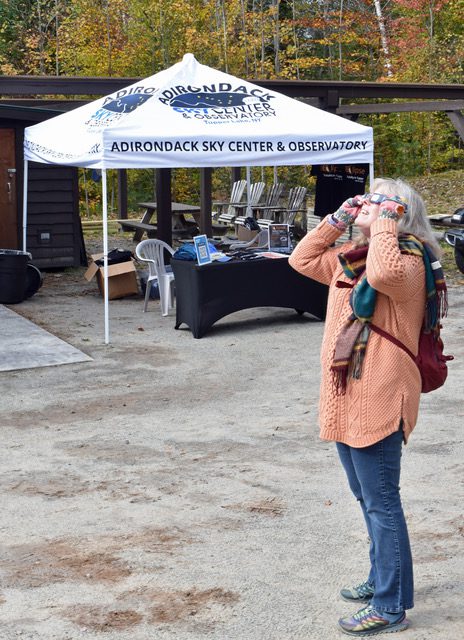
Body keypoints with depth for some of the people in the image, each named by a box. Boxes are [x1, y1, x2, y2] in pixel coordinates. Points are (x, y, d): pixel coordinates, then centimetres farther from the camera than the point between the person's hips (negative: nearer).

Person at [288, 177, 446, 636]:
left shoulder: (407, 258, -15)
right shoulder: (350, 256, 12)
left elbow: (383, 273, -38)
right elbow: (302, 259, 22)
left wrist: (384, 220, -23)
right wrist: (337, 220, 12)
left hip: (378, 401, -10)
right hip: (347, 396, 10)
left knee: (381, 502, -2)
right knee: (366, 497, 21)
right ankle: (381, 579, 37)